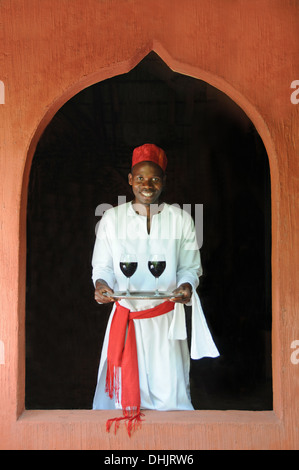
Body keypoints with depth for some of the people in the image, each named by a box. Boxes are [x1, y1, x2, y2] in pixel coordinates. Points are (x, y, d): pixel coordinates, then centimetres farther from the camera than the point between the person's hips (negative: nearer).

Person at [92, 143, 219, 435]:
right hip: (126, 317, 1)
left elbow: (190, 266, 5)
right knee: (126, 388, 5)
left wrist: (186, 285, -16)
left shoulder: (180, 219, 1)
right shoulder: (112, 219, 2)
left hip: (167, 318, 0)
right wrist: (102, 285, -17)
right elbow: (102, 266, 5)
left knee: (169, 390, 1)